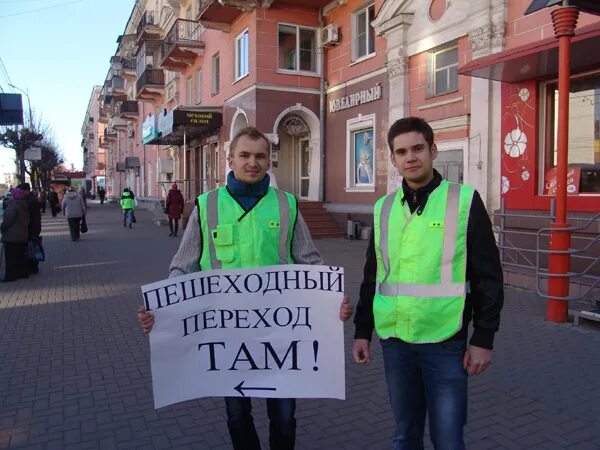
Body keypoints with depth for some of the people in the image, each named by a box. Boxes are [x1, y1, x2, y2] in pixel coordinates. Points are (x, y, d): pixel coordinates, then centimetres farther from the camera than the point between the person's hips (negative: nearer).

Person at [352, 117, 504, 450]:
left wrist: (483, 338, -7)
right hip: (394, 340, 4)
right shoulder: (384, 208, 6)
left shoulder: (464, 201, -5)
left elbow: (488, 277, -4)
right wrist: (362, 331, 9)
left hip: (445, 342, -3)